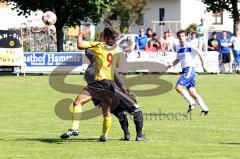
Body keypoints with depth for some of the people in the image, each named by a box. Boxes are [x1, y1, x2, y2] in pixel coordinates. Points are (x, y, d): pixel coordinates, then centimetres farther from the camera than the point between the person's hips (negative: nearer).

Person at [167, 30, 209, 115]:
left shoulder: (190, 47, -9)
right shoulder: (178, 48, 13)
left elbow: (200, 53, -8)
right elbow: (178, 59, 25)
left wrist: (203, 64, -16)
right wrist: (172, 64, 6)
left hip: (190, 69, -8)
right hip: (184, 70, 8)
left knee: (178, 87, -17)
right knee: (192, 92, 5)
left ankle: (191, 103, -7)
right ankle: (204, 109, 9)